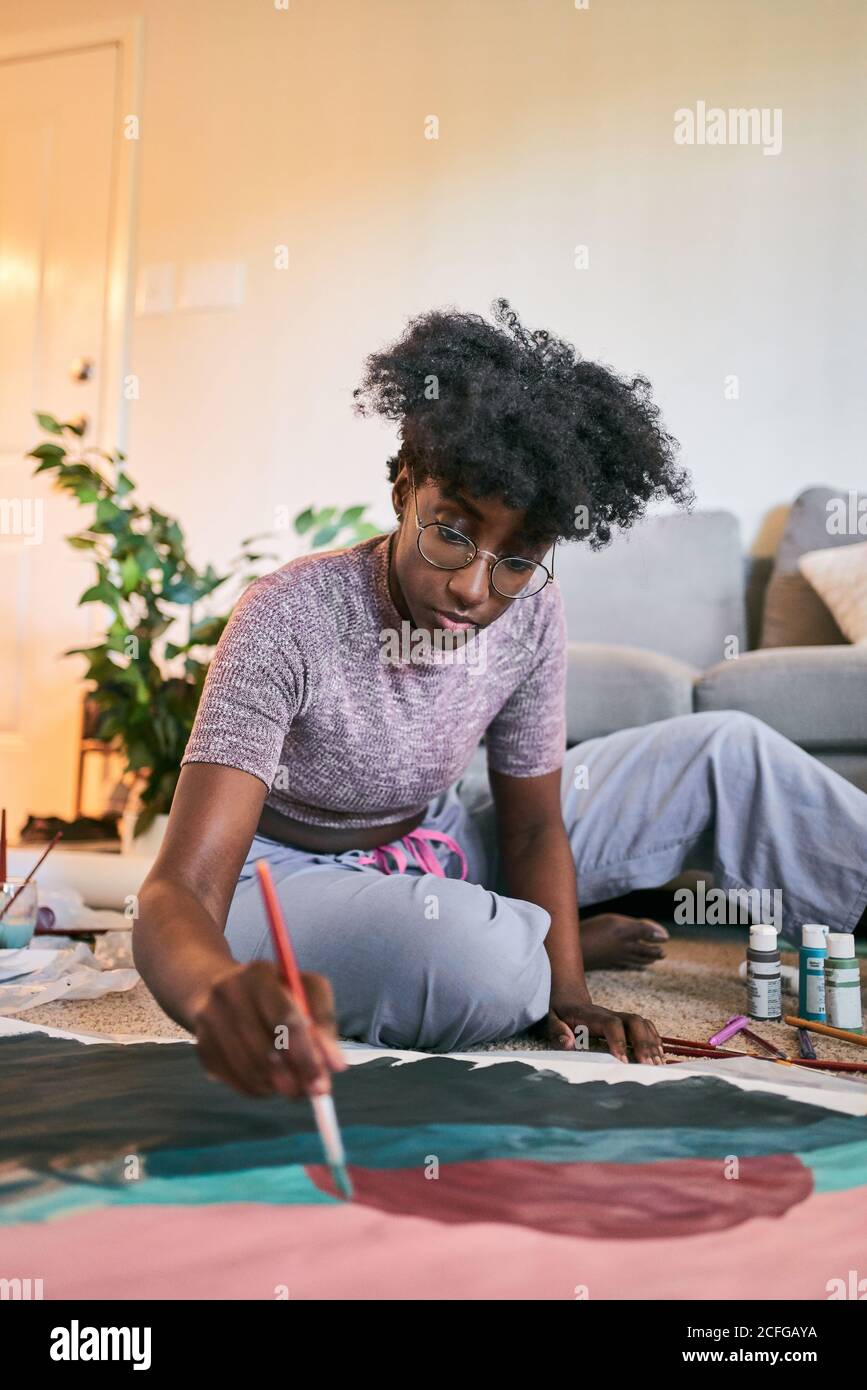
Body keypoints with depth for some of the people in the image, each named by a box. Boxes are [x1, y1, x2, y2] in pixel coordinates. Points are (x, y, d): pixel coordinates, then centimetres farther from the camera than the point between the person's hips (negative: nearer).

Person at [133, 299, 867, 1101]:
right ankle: (568, 941, -5)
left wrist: (567, 994, -19)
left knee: (728, 751, -4)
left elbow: (533, 827, -4)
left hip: (436, 845, 4)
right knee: (478, 963, -38)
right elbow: (178, 893, -35)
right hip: (287, 877, -3)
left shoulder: (531, 616, -14)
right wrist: (221, 994, -58)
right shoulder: (293, 619, -29)